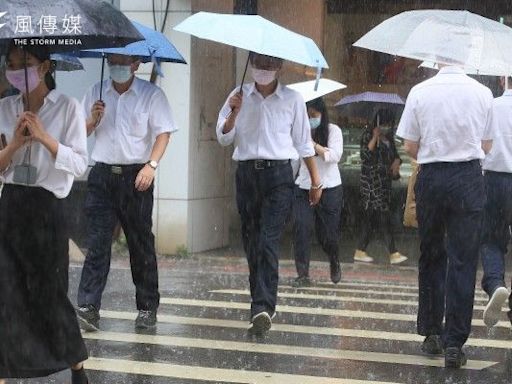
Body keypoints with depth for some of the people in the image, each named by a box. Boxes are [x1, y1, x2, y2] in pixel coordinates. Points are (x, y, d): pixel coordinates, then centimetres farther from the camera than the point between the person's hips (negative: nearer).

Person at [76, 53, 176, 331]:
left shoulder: (151, 94, 1)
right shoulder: (96, 93, 11)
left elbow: (163, 133, -5)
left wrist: (151, 165, -20)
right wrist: (93, 120, -6)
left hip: (135, 176, -2)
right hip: (102, 175, 2)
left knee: (141, 243, 5)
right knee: (97, 242, -5)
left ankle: (147, 307, 14)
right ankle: (88, 308, -9)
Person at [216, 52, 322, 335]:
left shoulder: (292, 99, 3)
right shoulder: (239, 96, 8)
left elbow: (304, 143, 9)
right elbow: (223, 138, 7)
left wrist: (315, 181, 10)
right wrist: (234, 113, -11)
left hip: (278, 176, -3)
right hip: (247, 174, 4)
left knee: (268, 242, -16)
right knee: (251, 242, 8)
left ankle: (263, 307, -24)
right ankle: (263, 305, 20)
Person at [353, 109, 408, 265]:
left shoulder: (389, 138, 15)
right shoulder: (368, 135, -5)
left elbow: (394, 155, 24)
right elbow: (365, 155, -16)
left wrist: (396, 162, 2)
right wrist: (375, 138, -19)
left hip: (385, 180, 8)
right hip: (371, 180, -8)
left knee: (370, 217, 8)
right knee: (384, 215, -12)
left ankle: (360, 252, 13)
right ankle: (393, 253, -13)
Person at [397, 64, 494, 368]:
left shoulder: (420, 92, -3)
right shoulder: (482, 93, -1)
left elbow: (410, 146, 1)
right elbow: (487, 145, 8)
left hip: (431, 177, 1)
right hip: (469, 177, -1)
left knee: (431, 257, 16)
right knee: (463, 261, 1)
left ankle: (432, 333, 23)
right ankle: (454, 343, -2)